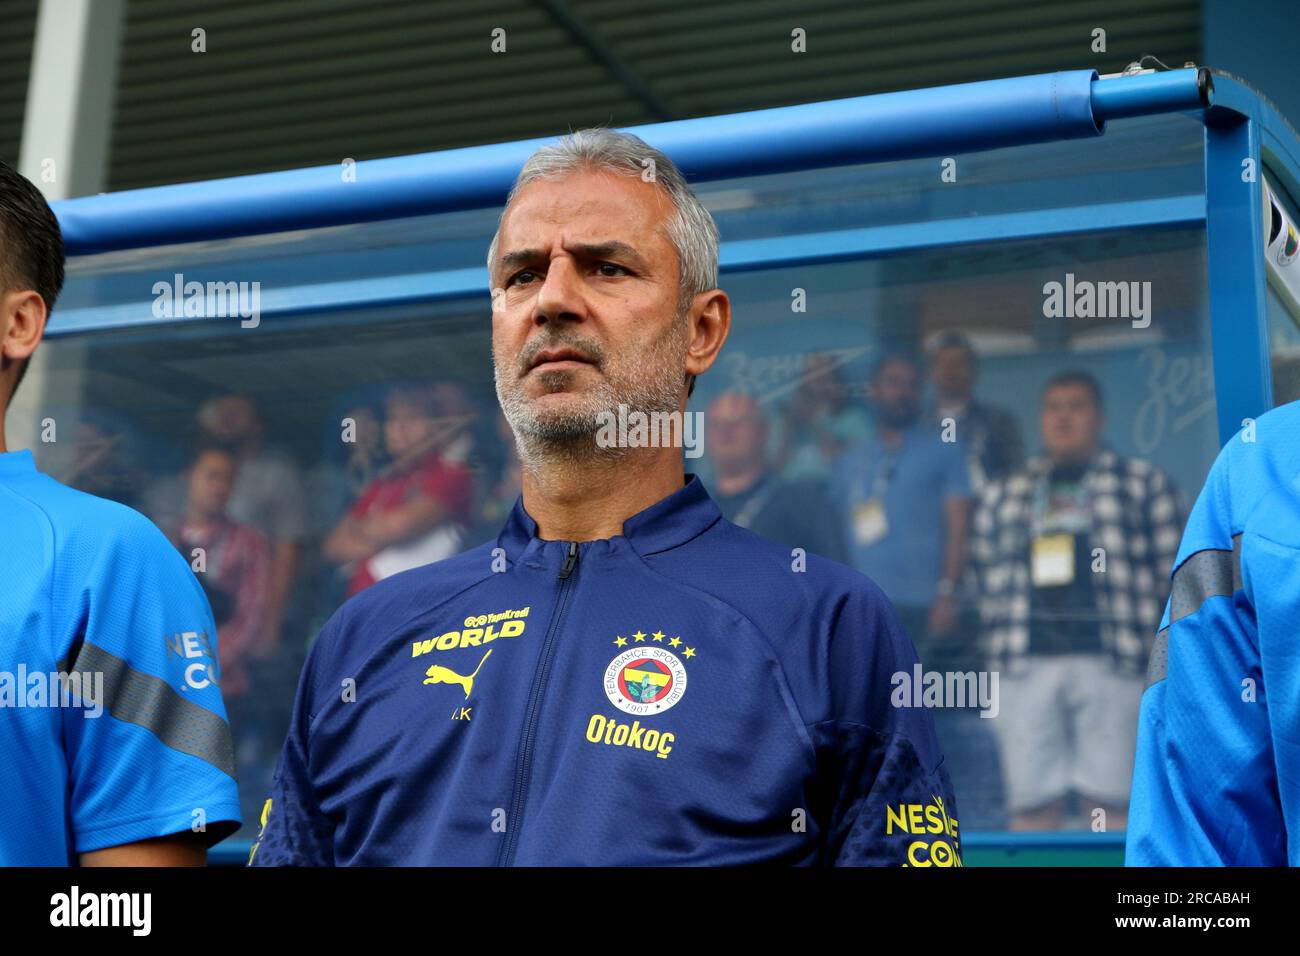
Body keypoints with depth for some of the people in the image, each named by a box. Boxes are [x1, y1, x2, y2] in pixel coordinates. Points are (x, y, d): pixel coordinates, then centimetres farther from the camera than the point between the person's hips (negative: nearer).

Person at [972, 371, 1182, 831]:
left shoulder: (1144, 483, 11)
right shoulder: (1004, 495, 20)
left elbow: (1172, 569, 7)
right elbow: (990, 580, 20)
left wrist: (1147, 643, 0)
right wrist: (999, 647, 10)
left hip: (1109, 660, -3)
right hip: (1027, 667, 3)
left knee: (1112, 804, -6)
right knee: (1031, 808, 1)